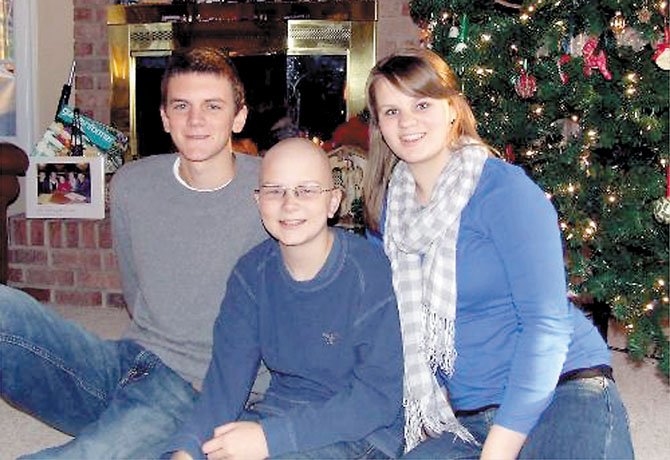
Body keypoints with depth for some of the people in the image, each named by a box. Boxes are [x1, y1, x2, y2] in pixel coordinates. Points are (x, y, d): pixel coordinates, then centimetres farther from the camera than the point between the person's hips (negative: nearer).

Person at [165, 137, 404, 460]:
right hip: (276, 411, 5)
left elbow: (380, 397, -19)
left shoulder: (373, 275, -17)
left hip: (362, 433, -4)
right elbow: (227, 373, -3)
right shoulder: (251, 273, 1)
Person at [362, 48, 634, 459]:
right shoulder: (389, 210, 8)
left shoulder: (504, 190, -10)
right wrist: (420, 410, 2)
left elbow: (547, 323, -16)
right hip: (466, 418, 5)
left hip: (562, 392, -4)